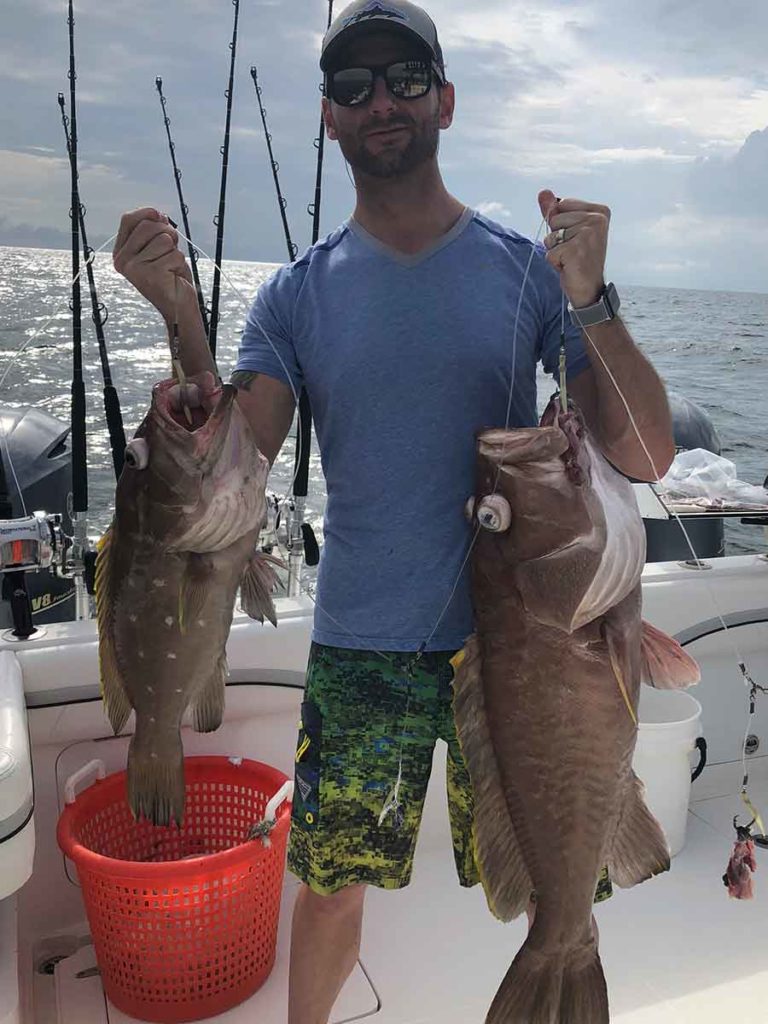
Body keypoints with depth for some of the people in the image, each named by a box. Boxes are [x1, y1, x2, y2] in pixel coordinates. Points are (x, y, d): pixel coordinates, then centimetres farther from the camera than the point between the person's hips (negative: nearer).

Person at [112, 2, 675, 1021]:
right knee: (332, 886, 14)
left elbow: (646, 458, -8)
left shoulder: (527, 268, -2)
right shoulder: (298, 294, 1)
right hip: (359, 647, 1)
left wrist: (591, 299, -22)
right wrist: (182, 316, -21)